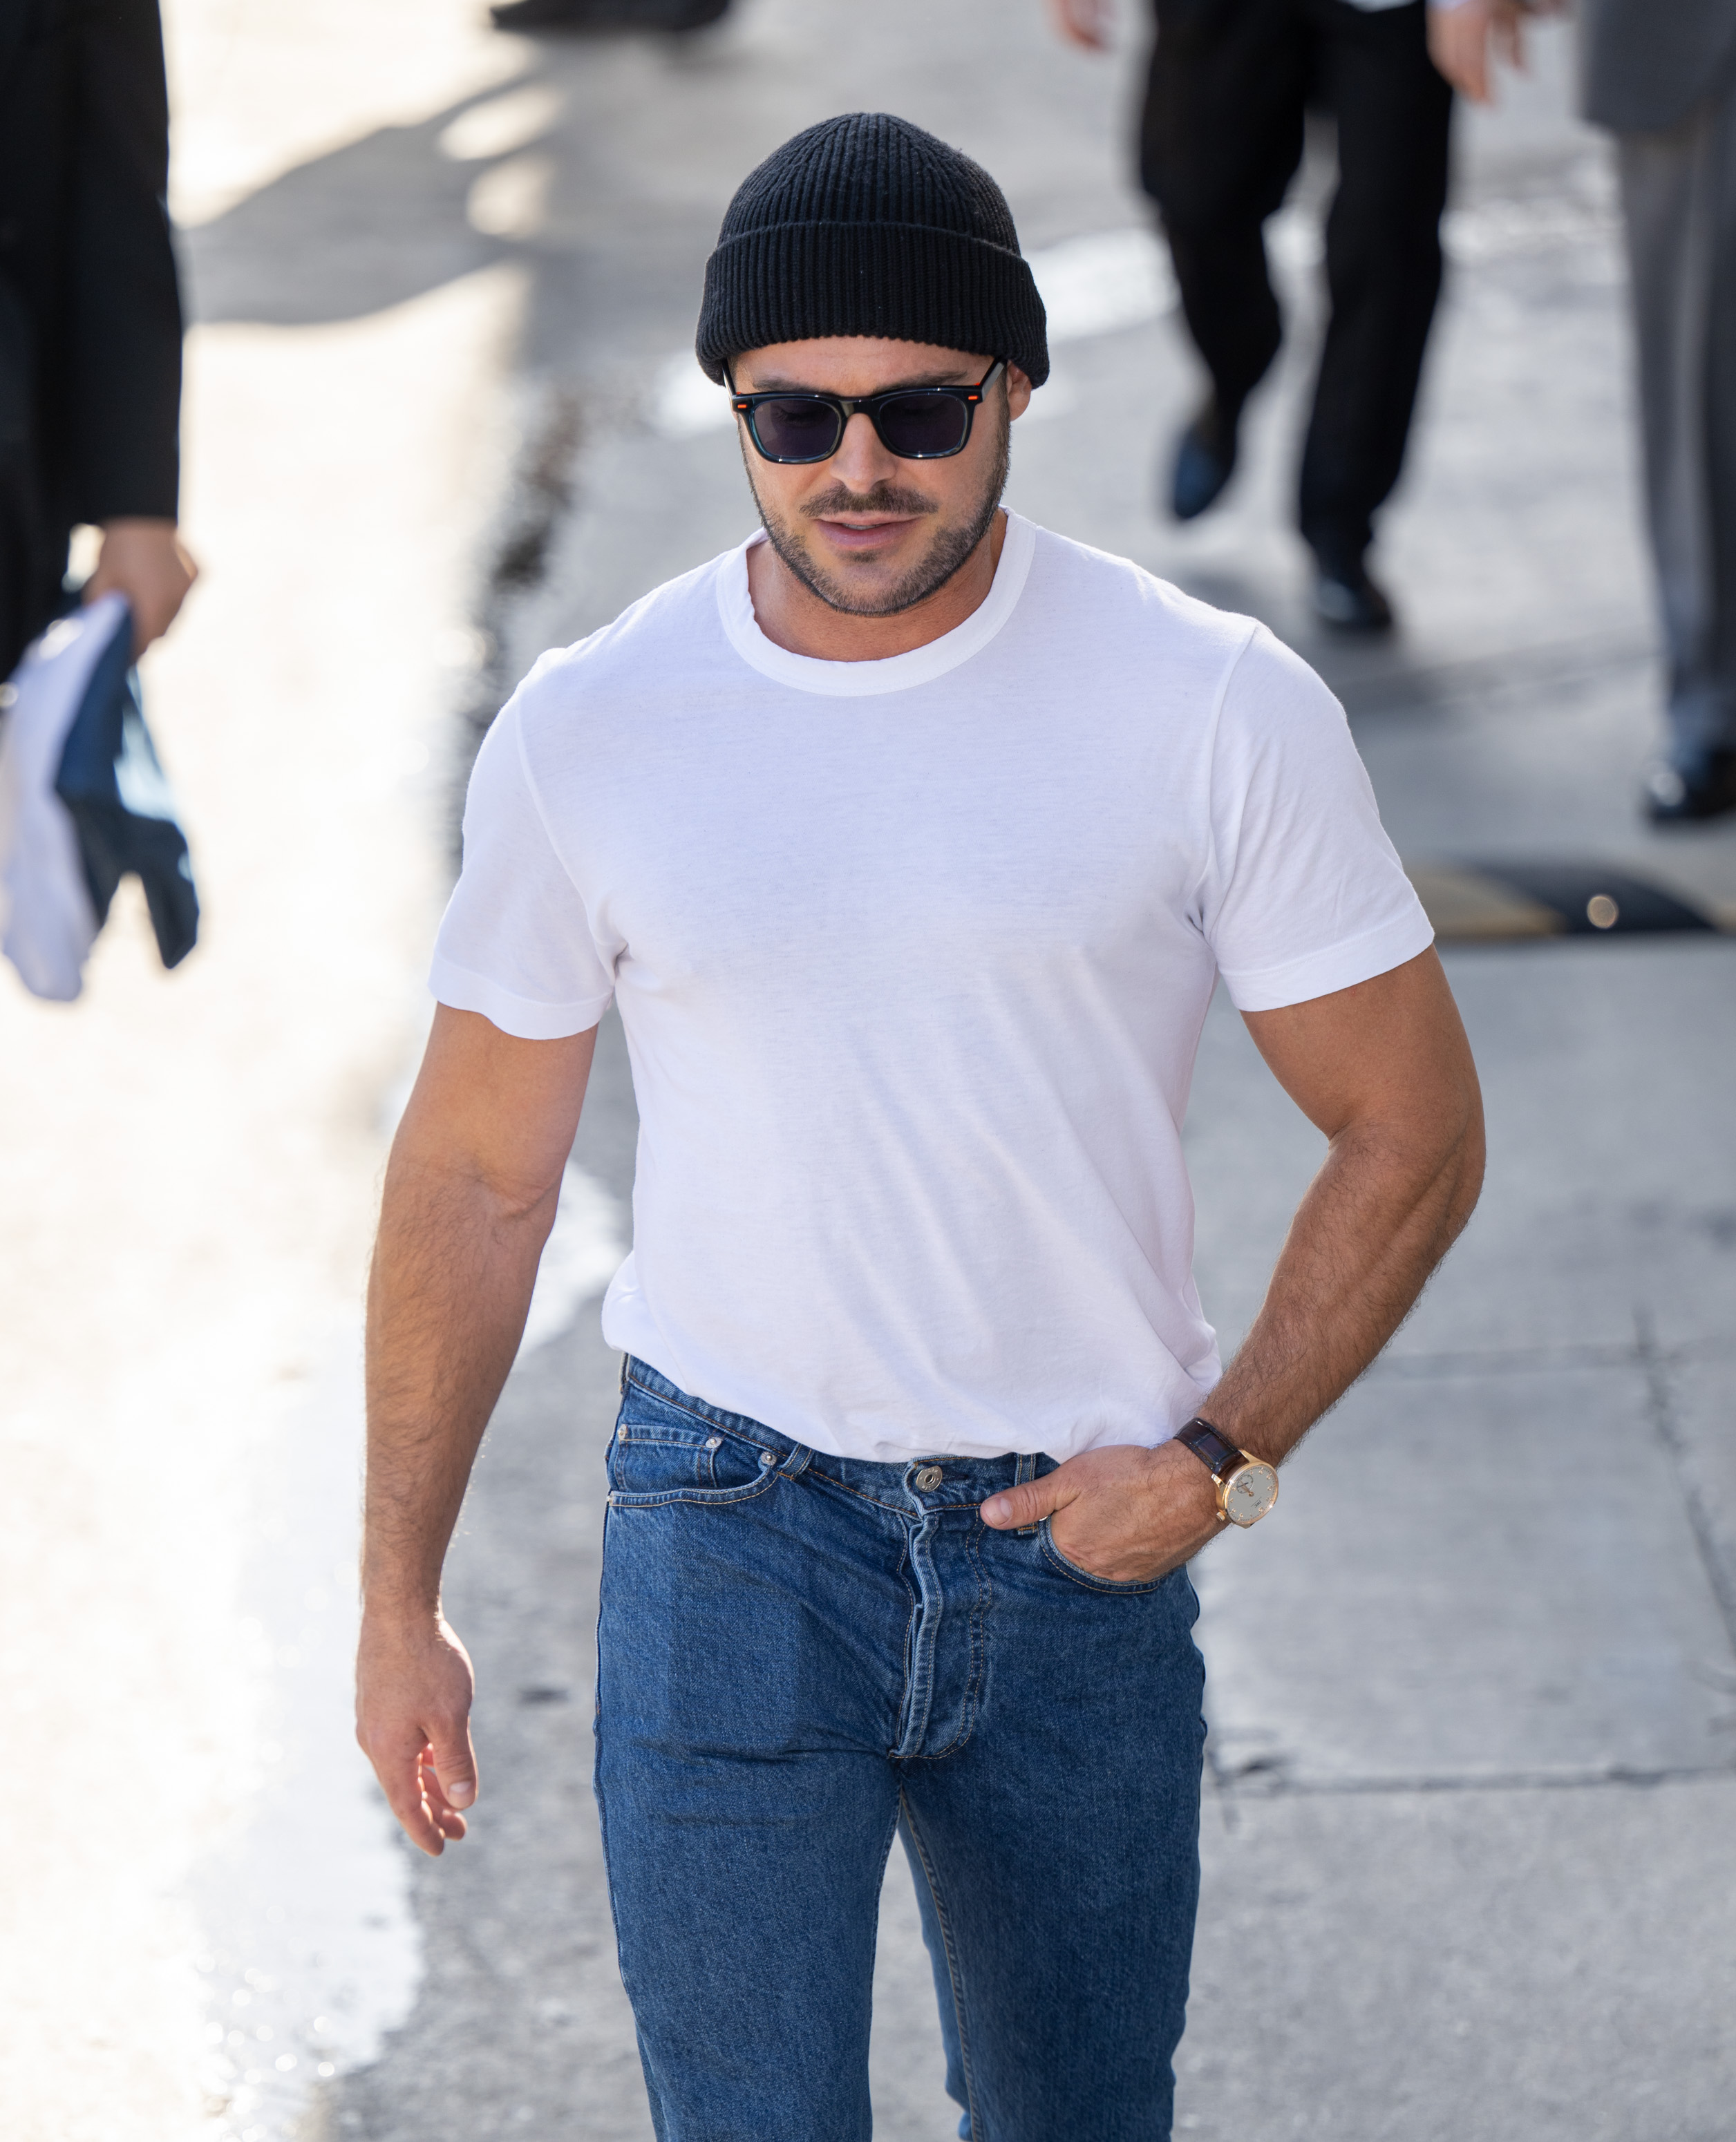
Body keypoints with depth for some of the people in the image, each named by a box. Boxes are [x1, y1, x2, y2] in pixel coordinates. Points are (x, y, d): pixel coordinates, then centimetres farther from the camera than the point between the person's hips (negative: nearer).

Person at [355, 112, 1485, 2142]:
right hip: (731, 1517, 0)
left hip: (1080, 1533, 1)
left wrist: (1221, 1454, -9)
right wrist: (398, 1598, 7)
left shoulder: (1218, 710, -8)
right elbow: (471, 1175, 6)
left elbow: (1412, 1133, 0)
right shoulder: (589, 733, -4)